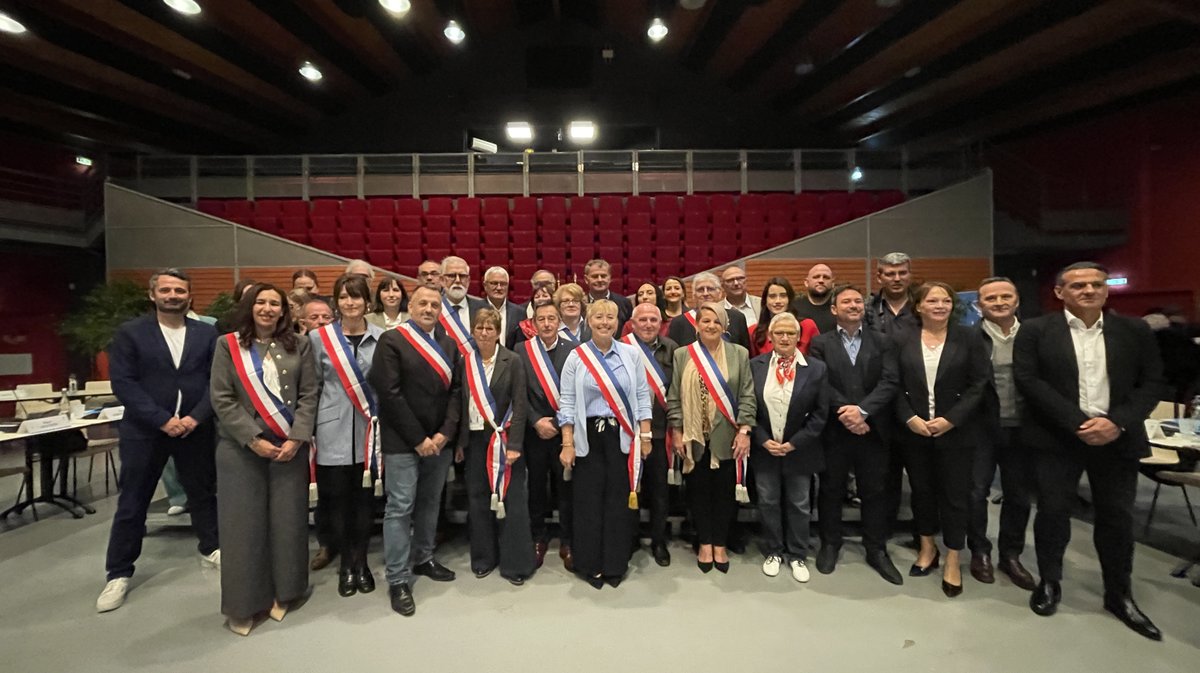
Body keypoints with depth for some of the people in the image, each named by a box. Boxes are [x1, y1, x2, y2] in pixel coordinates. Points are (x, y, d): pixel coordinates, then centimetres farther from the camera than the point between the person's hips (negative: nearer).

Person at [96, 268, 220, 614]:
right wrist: (163, 419, -16)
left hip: (195, 428, 2)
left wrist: (196, 417, -13)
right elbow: (123, 382, -9)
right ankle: (118, 573, 21)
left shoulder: (207, 333, 3)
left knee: (203, 493, 14)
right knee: (132, 503, 7)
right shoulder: (130, 333, -2)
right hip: (144, 430, -1)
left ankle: (211, 548, 34)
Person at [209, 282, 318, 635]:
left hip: (289, 446, 1)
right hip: (241, 448, -1)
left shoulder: (299, 345, 6)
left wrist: (296, 438, -10)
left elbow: (309, 394, 2)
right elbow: (222, 399, -3)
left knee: (288, 521, 6)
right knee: (243, 523, 4)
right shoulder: (228, 345, 3)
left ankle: (283, 593, 23)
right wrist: (254, 439, -11)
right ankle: (244, 604, 19)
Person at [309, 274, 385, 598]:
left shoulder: (382, 337, 0)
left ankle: (361, 561, 25)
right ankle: (346, 563, 23)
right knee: (336, 499, 5)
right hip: (333, 431, 0)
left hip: (369, 430, 0)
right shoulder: (319, 337, 1)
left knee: (365, 497, 8)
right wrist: (310, 428, 2)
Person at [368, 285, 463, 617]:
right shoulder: (391, 340, -7)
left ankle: (423, 558, 33)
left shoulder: (449, 345, 10)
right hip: (403, 441, -5)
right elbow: (389, 393, -13)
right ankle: (398, 580, 10)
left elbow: (456, 390, 7)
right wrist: (418, 438, -13)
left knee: (430, 503, 15)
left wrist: (445, 433, -6)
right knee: (400, 508, 0)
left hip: (439, 440, 5)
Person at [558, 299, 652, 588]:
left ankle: (616, 564, 22)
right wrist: (567, 444, -6)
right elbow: (567, 402, -1)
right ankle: (590, 564, 21)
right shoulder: (576, 357, -1)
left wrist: (645, 436, 1)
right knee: (588, 500, 5)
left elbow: (642, 397, 5)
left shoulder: (631, 353, 2)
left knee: (620, 499, 7)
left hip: (622, 436, 1)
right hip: (588, 437, -1)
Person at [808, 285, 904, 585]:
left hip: (873, 429, 1)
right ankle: (830, 545, 27)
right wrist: (845, 413, -18)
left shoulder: (883, 342, 6)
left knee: (874, 491, 10)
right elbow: (820, 383, -8)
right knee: (831, 490, 10)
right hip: (834, 430, -1)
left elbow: (890, 382, -6)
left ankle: (877, 550, 25)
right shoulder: (820, 343, 2)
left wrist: (862, 410, -19)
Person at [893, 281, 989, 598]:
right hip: (914, 431, 2)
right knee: (921, 491, 14)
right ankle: (927, 548, 33)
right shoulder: (903, 340, 2)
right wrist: (910, 418, -12)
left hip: (956, 432, -1)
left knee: (955, 495, 6)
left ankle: (953, 561, 21)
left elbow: (979, 385, -6)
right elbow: (895, 385, 1)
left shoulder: (969, 338, -1)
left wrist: (950, 419, -14)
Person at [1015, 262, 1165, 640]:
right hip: (1058, 438, -2)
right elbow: (1028, 380, -10)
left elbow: (1153, 383, 3)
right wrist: (1078, 423, -16)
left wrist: (1117, 422, -13)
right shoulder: (1036, 331, -3)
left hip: (1117, 439, 3)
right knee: (1052, 512, 4)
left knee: (1117, 517, 11)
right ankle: (1049, 583, 22)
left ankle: (1119, 595, 28)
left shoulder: (1135, 331, 5)